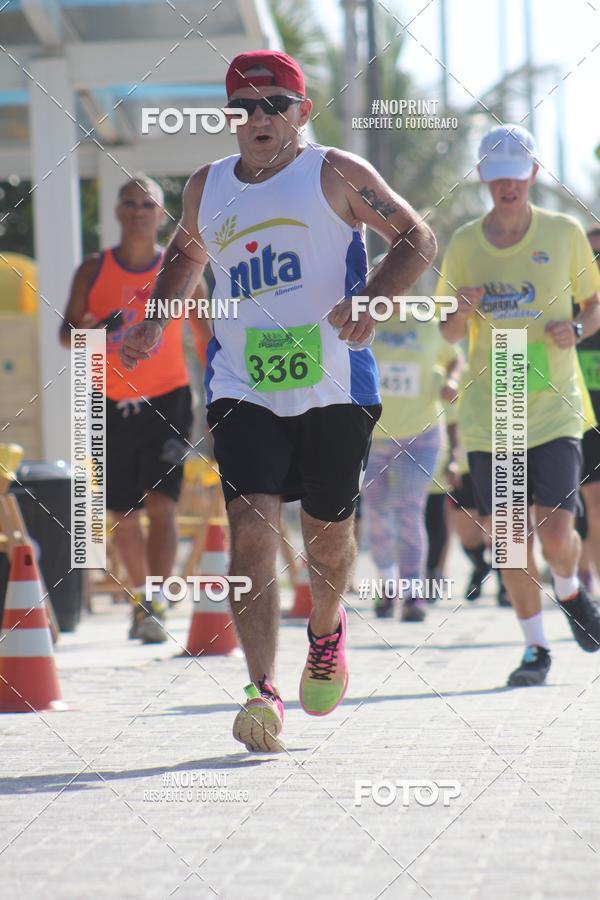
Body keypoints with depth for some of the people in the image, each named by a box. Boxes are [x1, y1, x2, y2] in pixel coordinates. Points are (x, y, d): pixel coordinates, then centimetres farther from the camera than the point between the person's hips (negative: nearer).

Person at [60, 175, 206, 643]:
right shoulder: (94, 270, 2)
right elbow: (67, 334, 2)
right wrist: (87, 330, -21)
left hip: (167, 401, -2)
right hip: (113, 406, 2)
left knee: (162, 504, -17)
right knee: (124, 517, 10)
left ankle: (155, 605, -20)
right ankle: (140, 595, 32)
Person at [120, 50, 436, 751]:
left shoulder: (335, 175, -1)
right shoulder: (207, 187, 12)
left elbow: (417, 239, -2)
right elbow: (185, 252, 31)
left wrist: (370, 299, -19)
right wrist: (155, 322, 15)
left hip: (335, 388, -2)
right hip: (243, 390, 2)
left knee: (327, 534, 11)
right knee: (251, 531, -15)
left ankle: (326, 630, 44)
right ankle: (263, 693, -18)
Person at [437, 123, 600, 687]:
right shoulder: (464, 243, 4)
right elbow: (449, 334, 11)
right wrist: (463, 312, -12)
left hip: (553, 409, -2)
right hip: (488, 413, 2)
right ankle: (535, 646, 15)